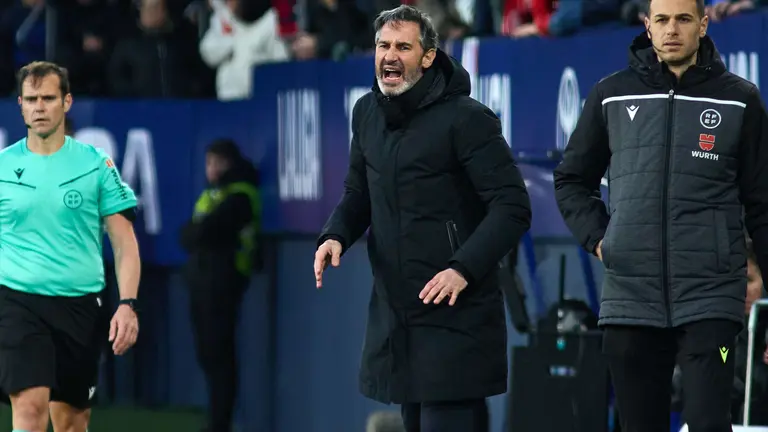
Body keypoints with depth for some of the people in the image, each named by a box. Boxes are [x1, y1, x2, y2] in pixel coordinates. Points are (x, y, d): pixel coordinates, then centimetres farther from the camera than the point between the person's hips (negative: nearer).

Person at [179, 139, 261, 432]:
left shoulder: (239, 196, -10)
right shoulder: (211, 193, 20)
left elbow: (204, 231, -19)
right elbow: (189, 237, 14)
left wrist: (193, 233, 1)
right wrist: (198, 233, -7)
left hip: (222, 279, -9)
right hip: (201, 276, 9)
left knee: (218, 353, -11)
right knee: (207, 352, 10)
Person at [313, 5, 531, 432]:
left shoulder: (465, 118, -11)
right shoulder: (367, 113, 10)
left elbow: (512, 207, -15)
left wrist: (464, 269, -27)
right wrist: (335, 236, -1)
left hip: (455, 317, -7)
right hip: (393, 316, 7)